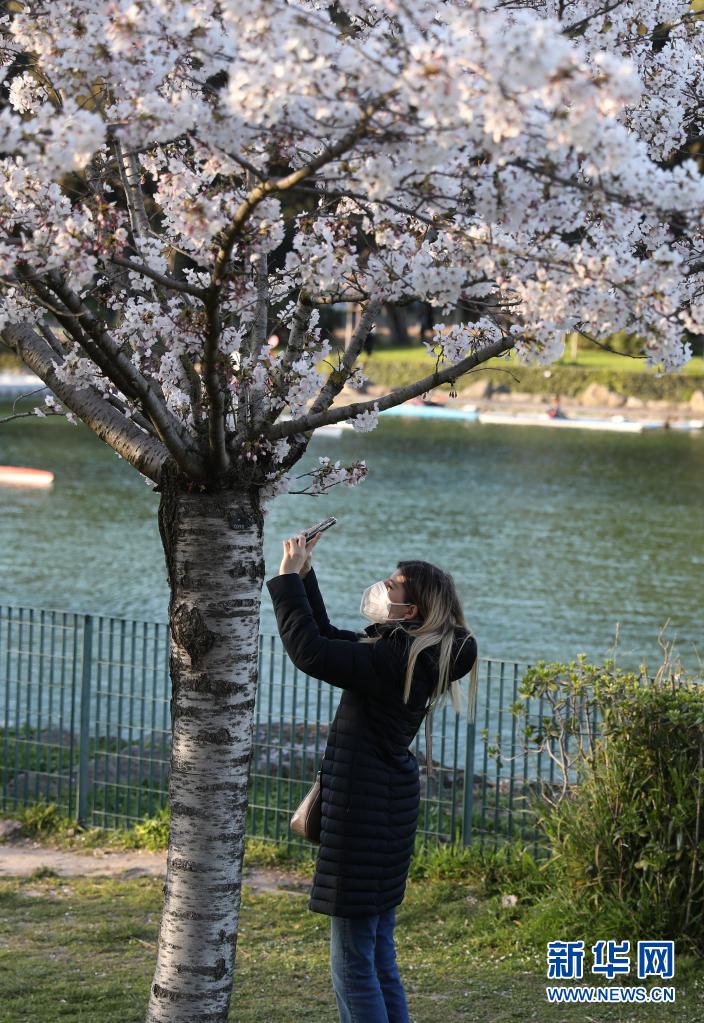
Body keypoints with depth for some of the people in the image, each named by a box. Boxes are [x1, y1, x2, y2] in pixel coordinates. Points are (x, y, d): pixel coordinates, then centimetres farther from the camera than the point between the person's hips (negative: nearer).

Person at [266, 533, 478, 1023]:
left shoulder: (395, 660, -20)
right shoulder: (407, 652, 9)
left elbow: (309, 650, -23)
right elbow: (328, 637, 21)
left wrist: (288, 577, -14)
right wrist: (305, 575, 14)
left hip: (365, 811, -10)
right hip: (388, 804, 10)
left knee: (353, 962, -4)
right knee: (379, 957, 17)